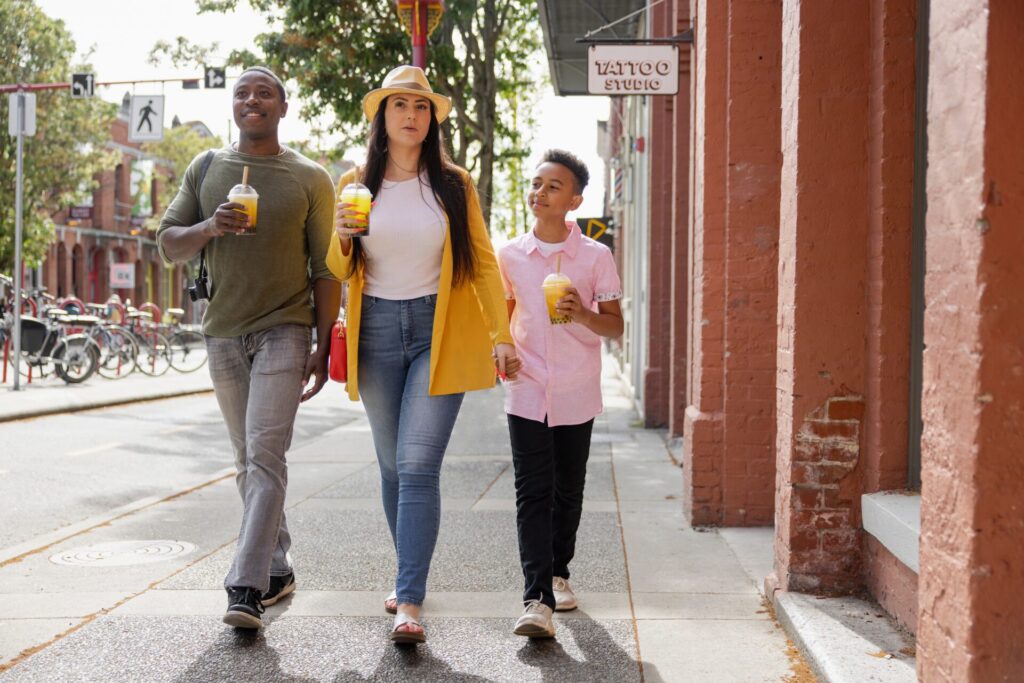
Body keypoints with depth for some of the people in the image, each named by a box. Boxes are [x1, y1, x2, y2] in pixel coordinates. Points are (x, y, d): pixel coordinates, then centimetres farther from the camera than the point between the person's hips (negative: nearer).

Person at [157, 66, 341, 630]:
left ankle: (247, 587, -17)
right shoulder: (206, 169, 10)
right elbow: (168, 244, 7)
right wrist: (208, 228, -14)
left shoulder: (310, 178, 1)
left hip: (283, 329, -4)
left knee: (265, 455, -14)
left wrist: (323, 346, -5)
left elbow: (325, 270, 1)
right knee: (248, 461, 11)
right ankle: (278, 568, 23)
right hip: (223, 332, 5)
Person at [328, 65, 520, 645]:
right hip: (377, 331, 3)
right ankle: (412, 576, 27)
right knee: (394, 466, 11)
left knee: (418, 466, -11)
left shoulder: (454, 184, 2)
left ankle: (410, 602, -12)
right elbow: (338, 270, 10)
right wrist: (343, 236, -13)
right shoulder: (356, 183, 6)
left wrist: (501, 334, -5)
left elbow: (482, 261, 4)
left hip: (439, 333, -3)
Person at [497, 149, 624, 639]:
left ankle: (558, 572, 33)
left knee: (567, 493, 12)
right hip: (527, 393, 0)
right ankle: (538, 600, -13)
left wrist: (582, 314, -20)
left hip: (576, 396, 0)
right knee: (533, 494, -8)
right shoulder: (510, 255, 4)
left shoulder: (596, 257, -2)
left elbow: (615, 326, -1)